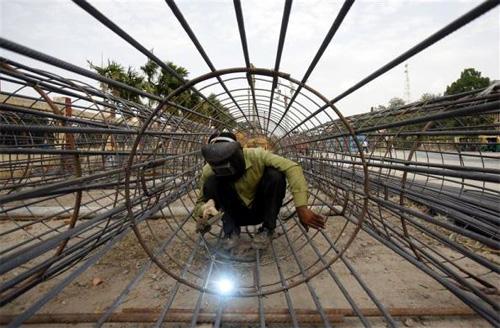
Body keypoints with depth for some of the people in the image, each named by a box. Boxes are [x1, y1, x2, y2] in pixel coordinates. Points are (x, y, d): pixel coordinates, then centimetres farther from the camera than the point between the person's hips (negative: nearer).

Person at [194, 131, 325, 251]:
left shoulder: (256, 156, -27)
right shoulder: (208, 172, -21)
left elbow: (292, 168, -34)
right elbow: (200, 202, -14)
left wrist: (301, 208, -43)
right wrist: (205, 209, -40)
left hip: (261, 210, 0)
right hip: (237, 214, 0)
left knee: (275, 174, -29)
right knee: (211, 183, -27)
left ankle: (267, 229, -11)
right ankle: (231, 230, -9)